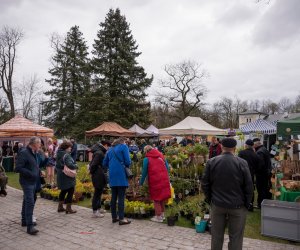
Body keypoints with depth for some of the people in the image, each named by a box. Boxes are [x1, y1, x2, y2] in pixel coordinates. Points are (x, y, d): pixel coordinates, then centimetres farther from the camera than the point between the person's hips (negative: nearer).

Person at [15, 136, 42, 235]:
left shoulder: (34, 153, 11)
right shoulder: (23, 153, -17)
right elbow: (18, 168, -22)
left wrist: (38, 171, 7)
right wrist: (31, 174, -23)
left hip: (33, 182, 9)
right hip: (27, 182, -9)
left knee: (27, 201, 19)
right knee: (30, 203, -11)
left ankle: (25, 221, 32)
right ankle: (29, 226, -7)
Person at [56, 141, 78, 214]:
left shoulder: (59, 154, 10)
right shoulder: (66, 155, -20)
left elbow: (57, 165, 16)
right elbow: (70, 165, -31)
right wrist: (76, 166, -14)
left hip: (60, 176, 10)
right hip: (67, 177, -10)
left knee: (63, 191, 20)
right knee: (70, 191, 0)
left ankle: (60, 207, 28)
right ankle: (68, 209, 4)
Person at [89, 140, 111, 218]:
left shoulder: (100, 152, 12)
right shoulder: (99, 153, -20)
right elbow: (93, 164, -23)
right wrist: (92, 171, -9)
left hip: (100, 176, 10)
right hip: (98, 176, -10)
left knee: (99, 192, 20)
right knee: (97, 193, -1)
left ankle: (98, 208, 33)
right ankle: (95, 212, 9)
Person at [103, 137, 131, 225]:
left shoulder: (110, 149, 19)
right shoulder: (123, 146, 1)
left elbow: (104, 164, 19)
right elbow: (127, 161, -7)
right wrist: (126, 165, 12)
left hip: (112, 176, 6)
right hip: (121, 175, -6)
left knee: (113, 197, 12)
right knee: (121, 197, -3)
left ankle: (114, 217, 20)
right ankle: (121, 219, -1)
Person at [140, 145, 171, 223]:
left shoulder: (147, 159, 0)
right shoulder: (161, 155, 13)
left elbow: (144, 172, 0)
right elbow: (167, 168, 12)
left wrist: (141, 183, 10)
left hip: (155, 181, -5)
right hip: (164, 180, 5)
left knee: (156, 199, 8)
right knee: (162, 197, 19)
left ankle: (158, 217, 14)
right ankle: (162, 214, 29)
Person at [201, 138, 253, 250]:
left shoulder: (211, 162, -6)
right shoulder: (242, 163, -11)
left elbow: (205, 184, -1)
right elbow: (249, 186, -8)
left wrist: (209, 199, 12)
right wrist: (246, 204, 5)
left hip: (217, 204, 2)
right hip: (237, 206, -2)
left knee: (216, 236, 15)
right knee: (235, 237, 11)